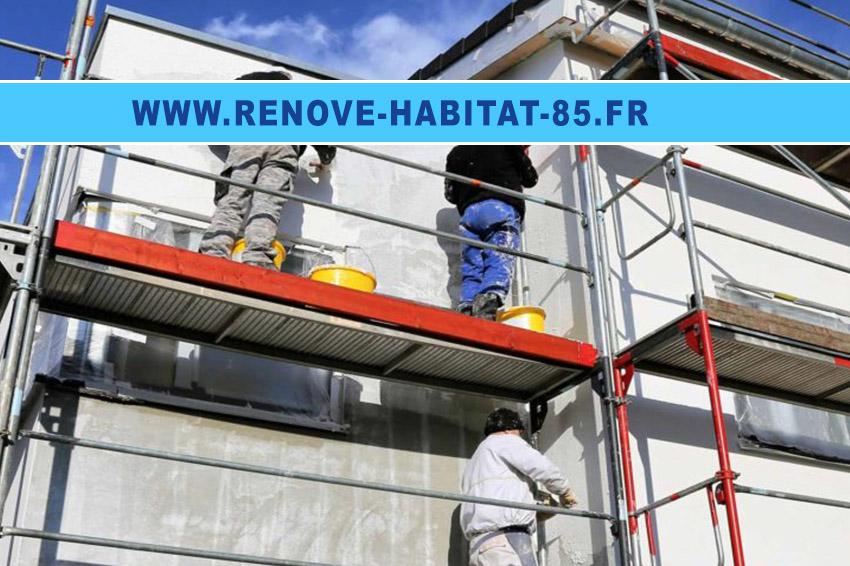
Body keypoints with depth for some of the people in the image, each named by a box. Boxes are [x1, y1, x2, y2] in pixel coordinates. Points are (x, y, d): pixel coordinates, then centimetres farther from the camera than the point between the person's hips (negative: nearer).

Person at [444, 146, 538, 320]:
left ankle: (467, 310, -20)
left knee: (471, 268, -1)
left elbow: (451, 194, 25)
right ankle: (490, 297, -39)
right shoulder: (507, 143, 15)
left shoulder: (457, 152, 25)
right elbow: (530, 178, 23)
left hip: (469, 211, 3)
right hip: (502, 207, -3)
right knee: (500, 262, -15)